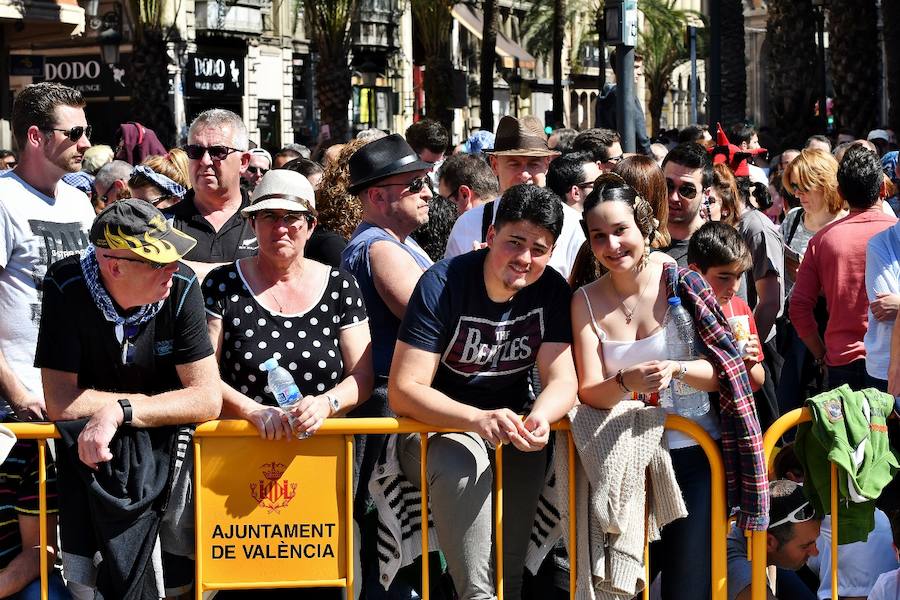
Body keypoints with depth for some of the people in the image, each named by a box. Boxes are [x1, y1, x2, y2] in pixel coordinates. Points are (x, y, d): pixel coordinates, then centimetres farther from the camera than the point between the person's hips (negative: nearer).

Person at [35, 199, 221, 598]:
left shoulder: (181, 288, -15)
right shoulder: (67, 287, -18)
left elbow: (208, 398, -17)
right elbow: (59, 401, -20)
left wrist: (120, 411, -28)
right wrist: (160, 403, -15)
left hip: (166, 446, 1)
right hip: (92, 447, -1)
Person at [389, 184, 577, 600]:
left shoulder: (552, 290, -3)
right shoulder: (443, 284, -17)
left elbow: (562, 381, -7)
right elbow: (403, 391, -21)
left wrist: (539, 417, -33)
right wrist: (479, 420, -37)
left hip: (511, 422, 6)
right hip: (437, 427, -6)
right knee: (459, 464, -35)